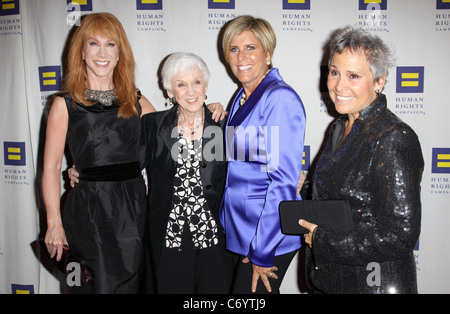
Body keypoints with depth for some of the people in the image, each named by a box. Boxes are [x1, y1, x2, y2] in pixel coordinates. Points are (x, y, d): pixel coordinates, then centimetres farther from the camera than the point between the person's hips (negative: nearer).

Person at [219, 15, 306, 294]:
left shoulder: (281, 98, -17)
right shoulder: (242, 97, 11)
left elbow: (284, 180, -20)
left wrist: (262, 251, -18)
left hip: (270, 236, -8)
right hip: (241, 229, 8)